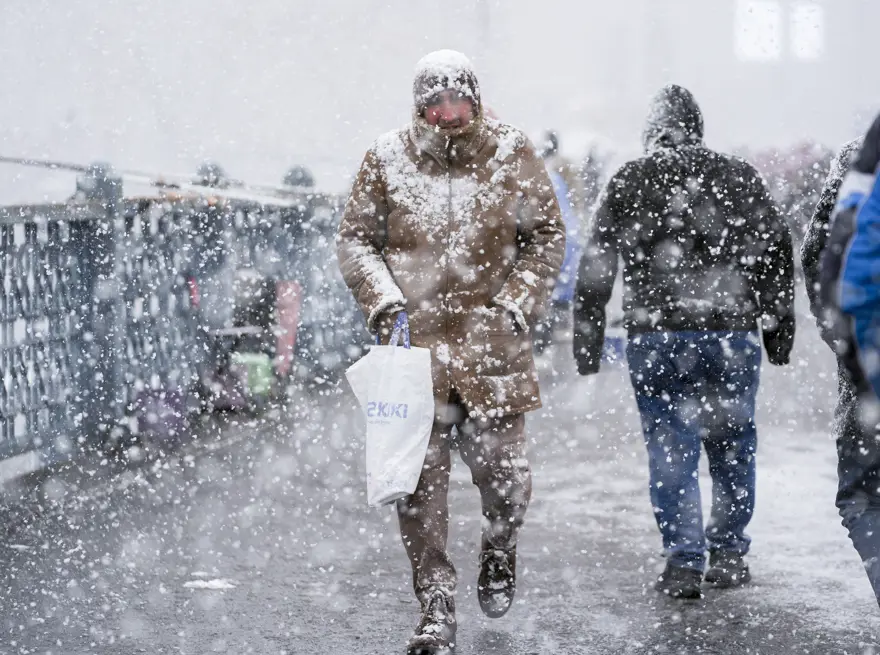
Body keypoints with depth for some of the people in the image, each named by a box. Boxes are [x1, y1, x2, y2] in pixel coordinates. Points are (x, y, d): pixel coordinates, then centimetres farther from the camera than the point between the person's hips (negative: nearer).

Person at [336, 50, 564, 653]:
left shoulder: (511, 155, 1)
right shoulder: (388, 160, 2)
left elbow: (547, 235, 8)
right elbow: (355, 239, 9)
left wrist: (518, 302, -3)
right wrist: (382, 300, -5)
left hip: (492, 341, 0)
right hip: (415, 340, 0)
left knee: (504, 469, -3)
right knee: (419, 480, -2)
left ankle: (500, 548, 33)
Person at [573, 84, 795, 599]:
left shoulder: (627, 185, 6)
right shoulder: (739, 178, 7)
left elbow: (596, 268, 3)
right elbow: (777, 251, 6)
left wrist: (588, 339, 7)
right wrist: (778, 324, 12)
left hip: (656, 339, 0)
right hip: (731, 334, 1)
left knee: (671, 451, 5)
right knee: (732, 447, 12)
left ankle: (684, 561, -1)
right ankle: (729, 555, 18)